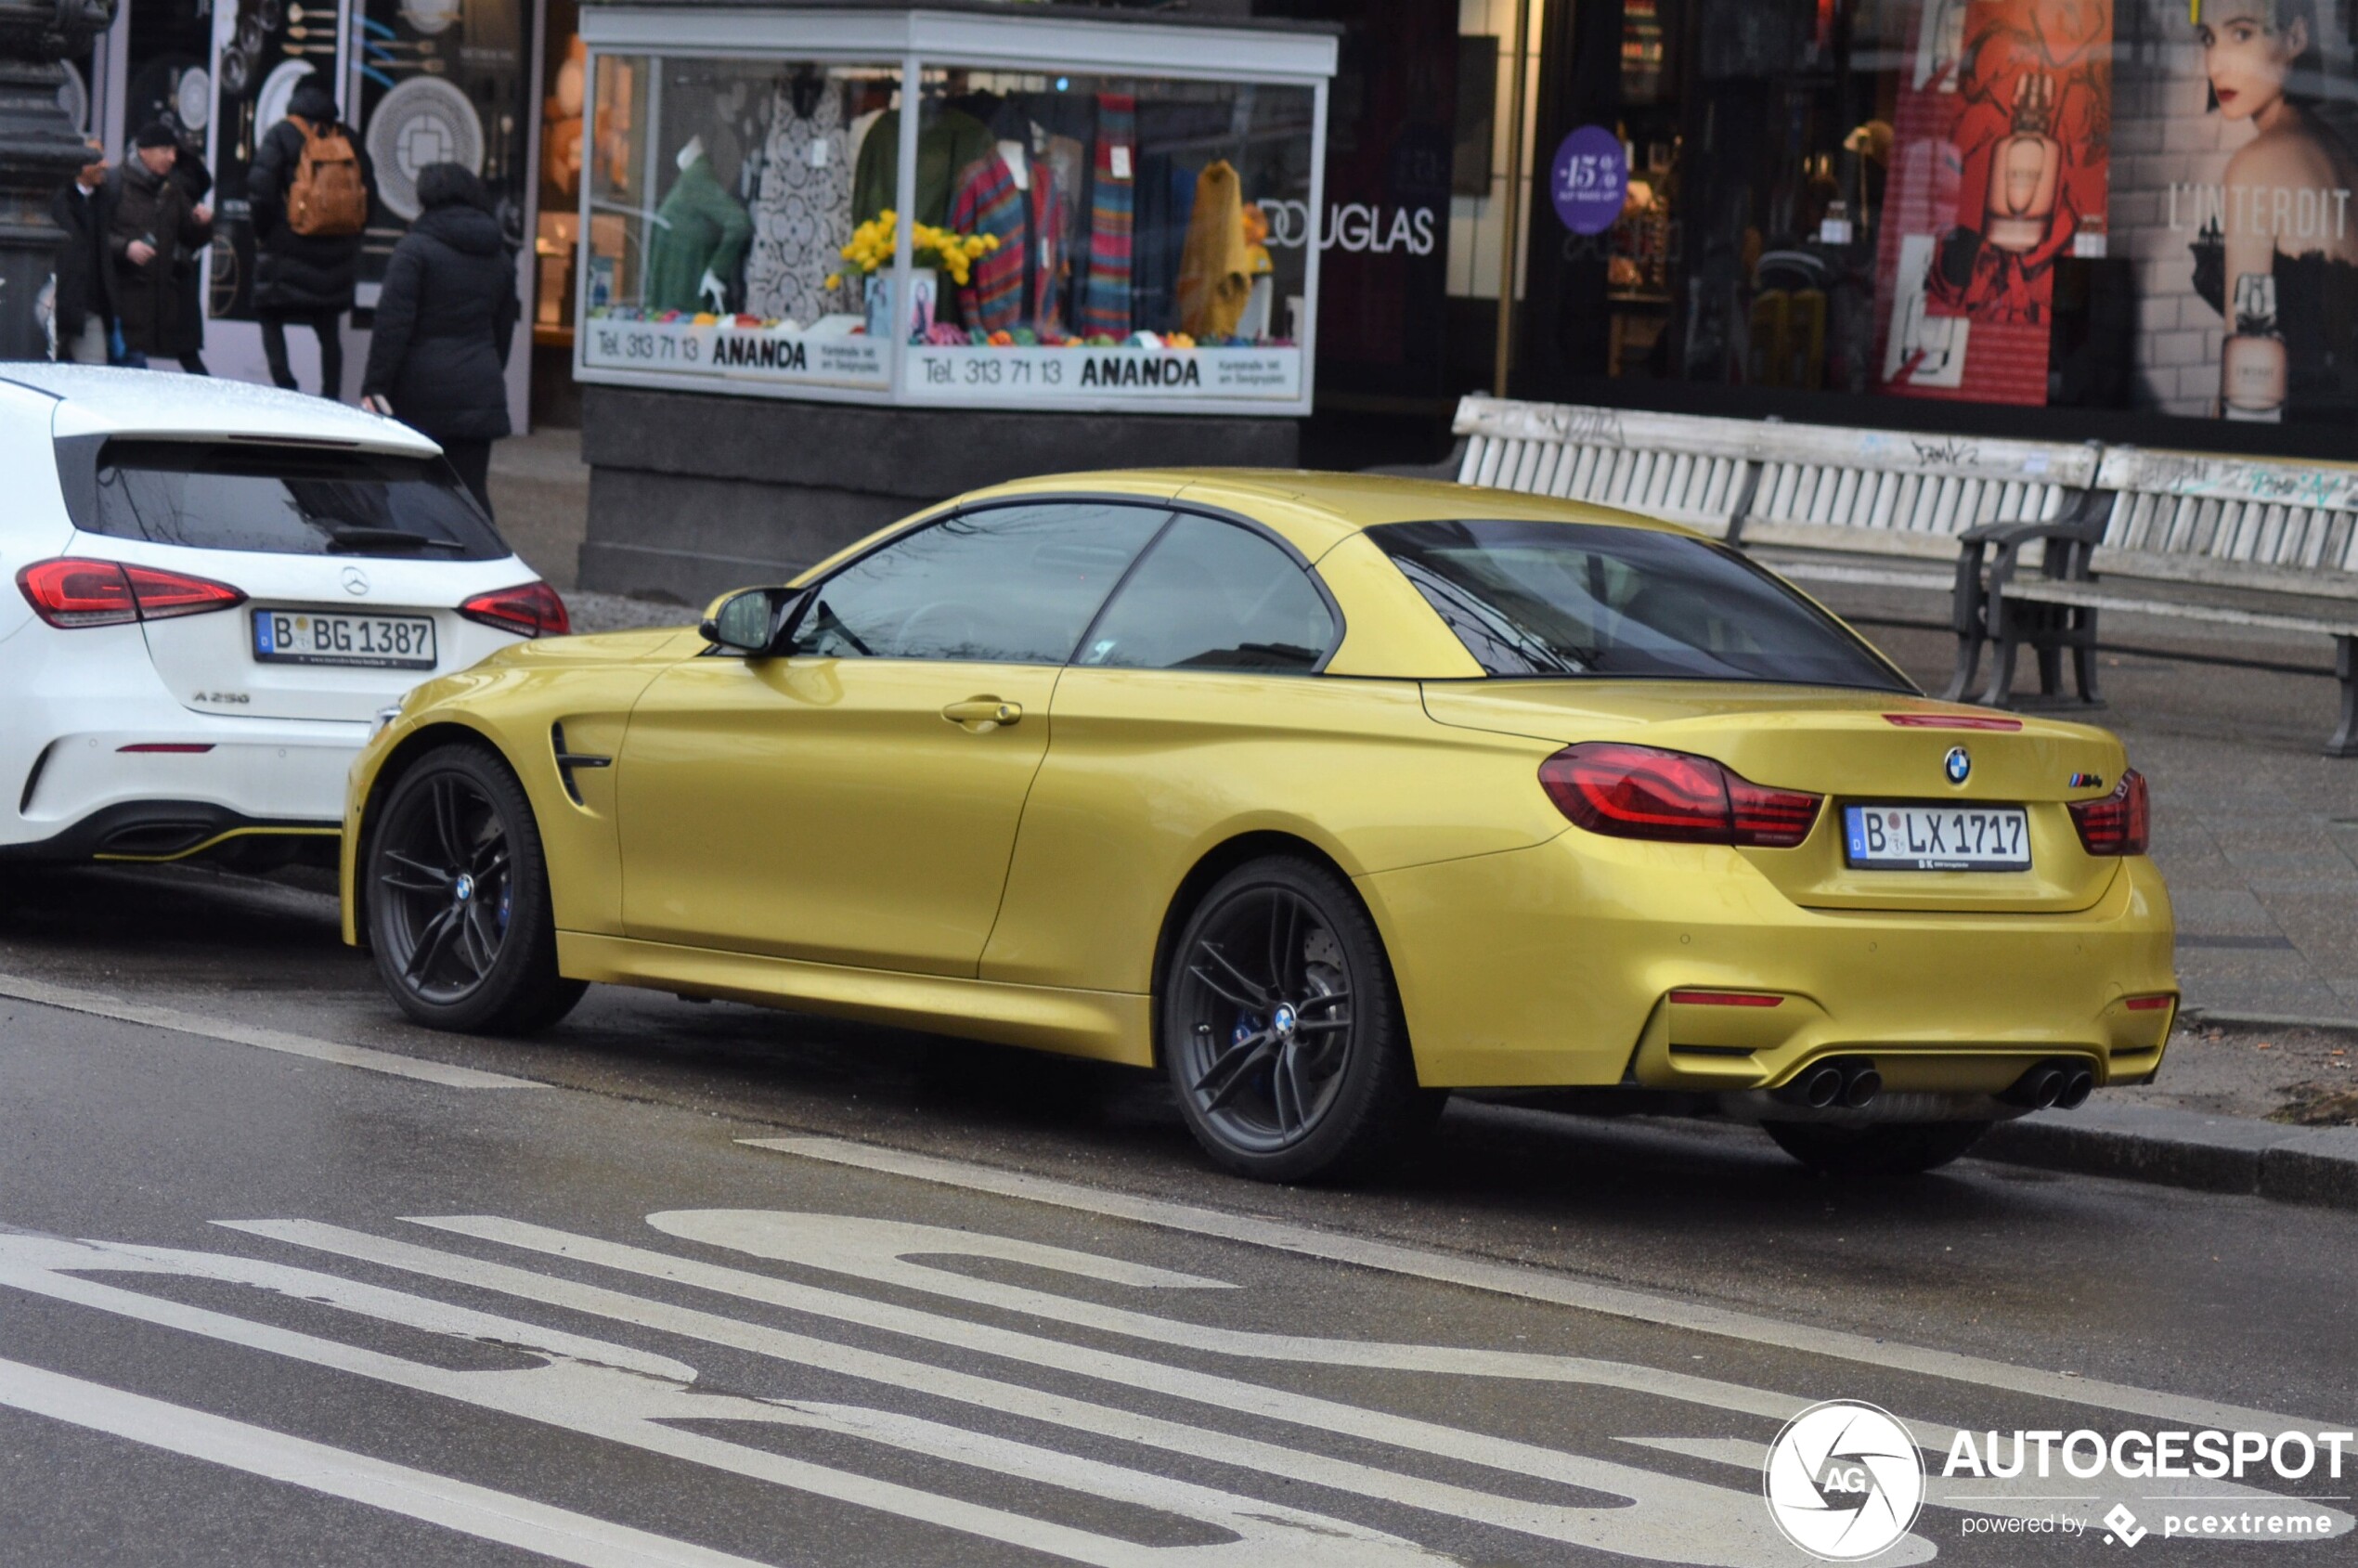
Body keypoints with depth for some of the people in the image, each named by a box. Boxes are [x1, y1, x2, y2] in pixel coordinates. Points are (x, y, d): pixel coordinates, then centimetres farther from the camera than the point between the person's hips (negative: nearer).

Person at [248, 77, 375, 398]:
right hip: (337, 252, 4)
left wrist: (263, 232, 1)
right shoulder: (348, 139, 8)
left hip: (287, 248, -4)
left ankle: (284, 387, -11)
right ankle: (331, 397, 12)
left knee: (271, 318, 7)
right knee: (329, 329, 14)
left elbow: (260, 189, -13)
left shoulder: (282, 135, -5)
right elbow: (370, 193, 8)